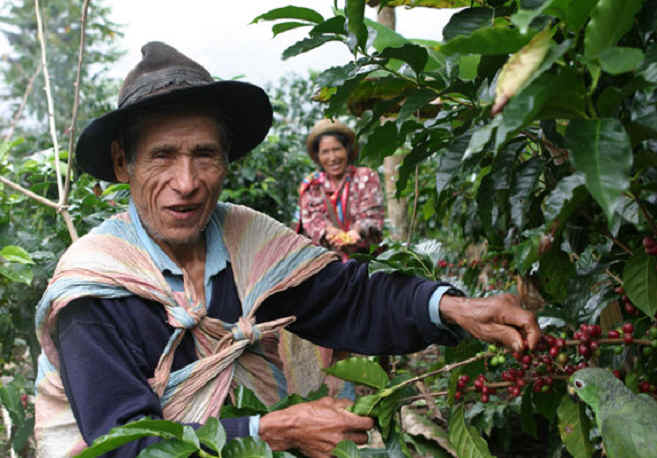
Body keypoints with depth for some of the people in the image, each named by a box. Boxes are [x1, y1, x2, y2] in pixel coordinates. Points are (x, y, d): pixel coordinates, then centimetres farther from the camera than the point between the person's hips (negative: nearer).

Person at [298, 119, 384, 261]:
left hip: (364, 253, -2)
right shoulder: (309, 186, 15)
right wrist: (332, 233, -22)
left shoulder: (366, 177, 11)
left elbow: (372, 214, -2)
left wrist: (356, 231, -25)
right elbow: (312, 219, 1)